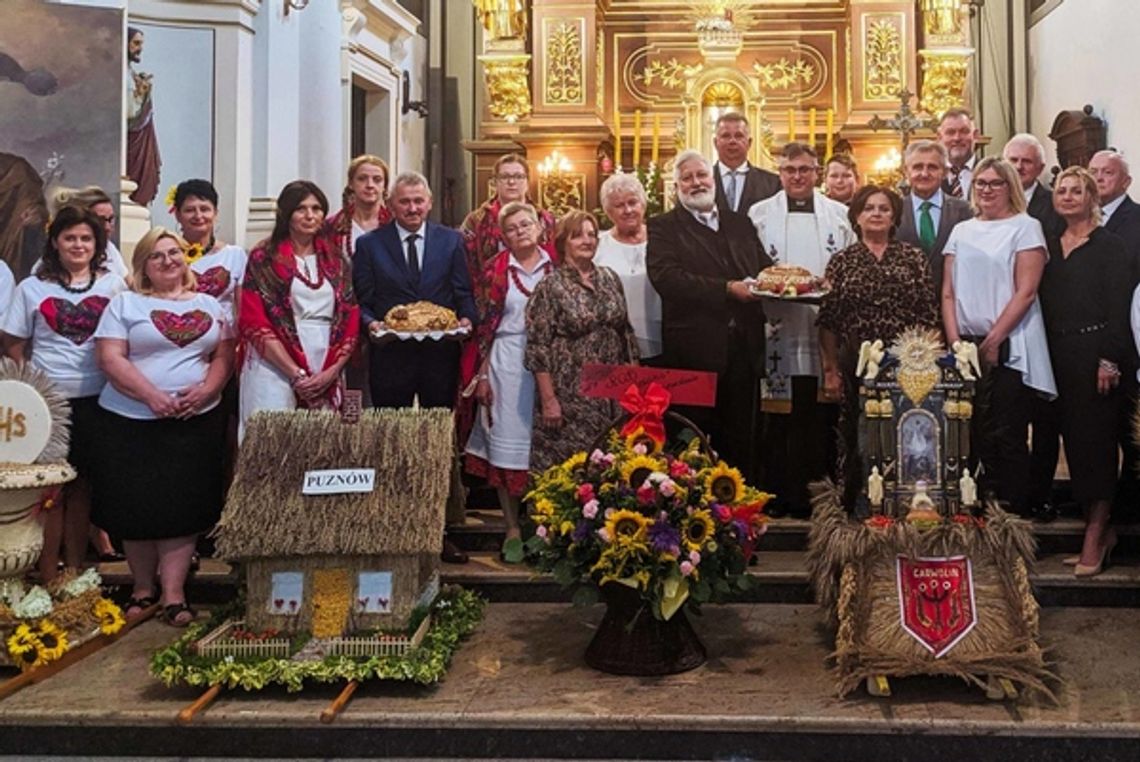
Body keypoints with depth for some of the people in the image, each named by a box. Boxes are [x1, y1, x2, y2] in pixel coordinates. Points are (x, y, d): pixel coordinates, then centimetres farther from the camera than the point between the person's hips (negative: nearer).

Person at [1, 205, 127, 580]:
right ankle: (48, 575, 12)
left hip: (96, 399, 1)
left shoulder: (113, 285, 6)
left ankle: (74, 570, 20)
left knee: (82, 485, 9)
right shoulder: (32, 288, 5)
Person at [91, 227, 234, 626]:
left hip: (197, 421, 1)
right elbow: (110, 358, -5)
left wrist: (206, 389, -10)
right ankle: (142, 588, 19)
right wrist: (151, 395, -16)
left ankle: (173, 594, 3)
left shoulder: (209, 305, 13)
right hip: (132, 421, -1)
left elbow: (224, 355, 9)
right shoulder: (125, 304, 4)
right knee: (137, 504, 2)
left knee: (184, 504, -2)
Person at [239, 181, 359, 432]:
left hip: (328, 377, 3)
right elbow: (253, 323, -5)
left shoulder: (335, 260, 14)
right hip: (275, 370, -3)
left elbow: (350, 318, 9)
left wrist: (333, 370, -5)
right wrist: (296, 374, -11)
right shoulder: (263, 259, 3)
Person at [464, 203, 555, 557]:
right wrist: (482, 375, -2)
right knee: (506, 441, 3)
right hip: (507, 365, -1)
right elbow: (485, 324, 2)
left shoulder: (556, 265, 6)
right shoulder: (497, 268, 2)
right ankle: (513, 527, 14)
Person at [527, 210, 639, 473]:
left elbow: (626, 333, 14)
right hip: (571, 392, -4)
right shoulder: (550, 286, -6)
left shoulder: (610, 279, 9)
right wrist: (548, 400, -13)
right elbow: (538, 348, -9)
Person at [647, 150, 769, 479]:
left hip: (742, 349, 5)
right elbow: (666, 278, -15)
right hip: (694, 350, -4)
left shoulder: (740, 223, 18)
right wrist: (728, 289, -20)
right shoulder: (663, 227, 1)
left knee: (740, 440, 11)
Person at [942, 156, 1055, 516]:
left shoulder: (1026, 227, 0)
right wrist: (955, 342, -1)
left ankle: (1015, 513, 7)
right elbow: (949, 292, 10)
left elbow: (1026, 292, -8)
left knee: (1007, 436, -4)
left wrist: (993, 341, -13)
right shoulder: (962, 231, 14)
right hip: (967, 348, 4)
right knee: (975, 436, 6)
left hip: (1009, 348, -4)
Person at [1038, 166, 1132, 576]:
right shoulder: (1050, 245, 14)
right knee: (1074, 437, 7)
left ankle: (1095, 535, 2)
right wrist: (1045, 357, 5)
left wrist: (1110, 359, -15)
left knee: (1095, 439, -4)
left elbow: (1119, 304, -8)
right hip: (1058, 354, 6)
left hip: (1095, 350, -6)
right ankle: (1099, 527, 17)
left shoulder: (1108, 244, -2)